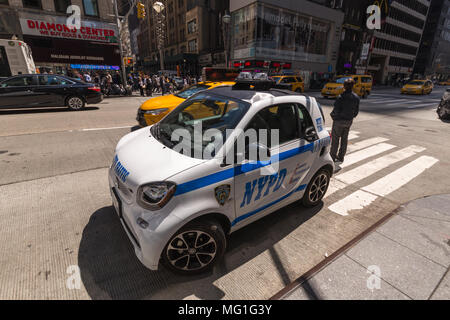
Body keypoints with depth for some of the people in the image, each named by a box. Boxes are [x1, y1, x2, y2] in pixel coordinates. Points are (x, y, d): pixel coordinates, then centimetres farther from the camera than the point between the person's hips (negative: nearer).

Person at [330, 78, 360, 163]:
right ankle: (341, 157, 23)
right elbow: (356, 111, 5)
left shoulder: (341, 97, -21)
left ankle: (333, 156, 12)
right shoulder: (356, 97, -1)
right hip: (349, 121, 6)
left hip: (339, 121, -6)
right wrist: (351, 117, 20)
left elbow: (336, 110, -21)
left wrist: (332, 115, -1)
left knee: (335, 138, 6)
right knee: (344, 139, 14)